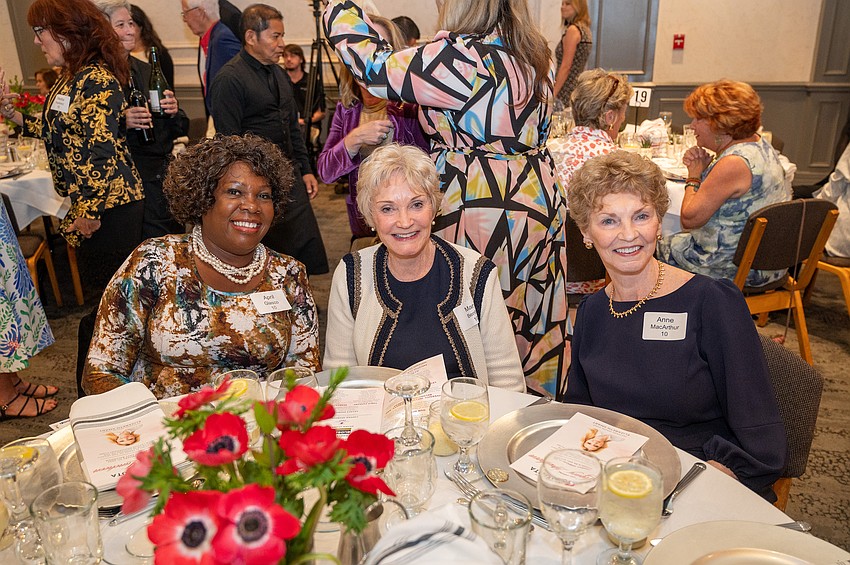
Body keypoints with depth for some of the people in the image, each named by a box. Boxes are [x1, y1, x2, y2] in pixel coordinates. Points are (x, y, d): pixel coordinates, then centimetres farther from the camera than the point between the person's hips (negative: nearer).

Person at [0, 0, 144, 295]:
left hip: (110, 204, -10)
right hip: (86, 199, 10)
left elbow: (102, 150, -23)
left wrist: (91, 212, -22)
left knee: (106, 281, 2)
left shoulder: (96, 81, -19)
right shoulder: (71, 78, 13)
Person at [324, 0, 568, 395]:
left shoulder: (463, 58, -18)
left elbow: (375, 68, -12)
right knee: (537, 318, 16)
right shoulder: (535, 52, 9)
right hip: (542, 198, 9)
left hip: (484, 208, -9)